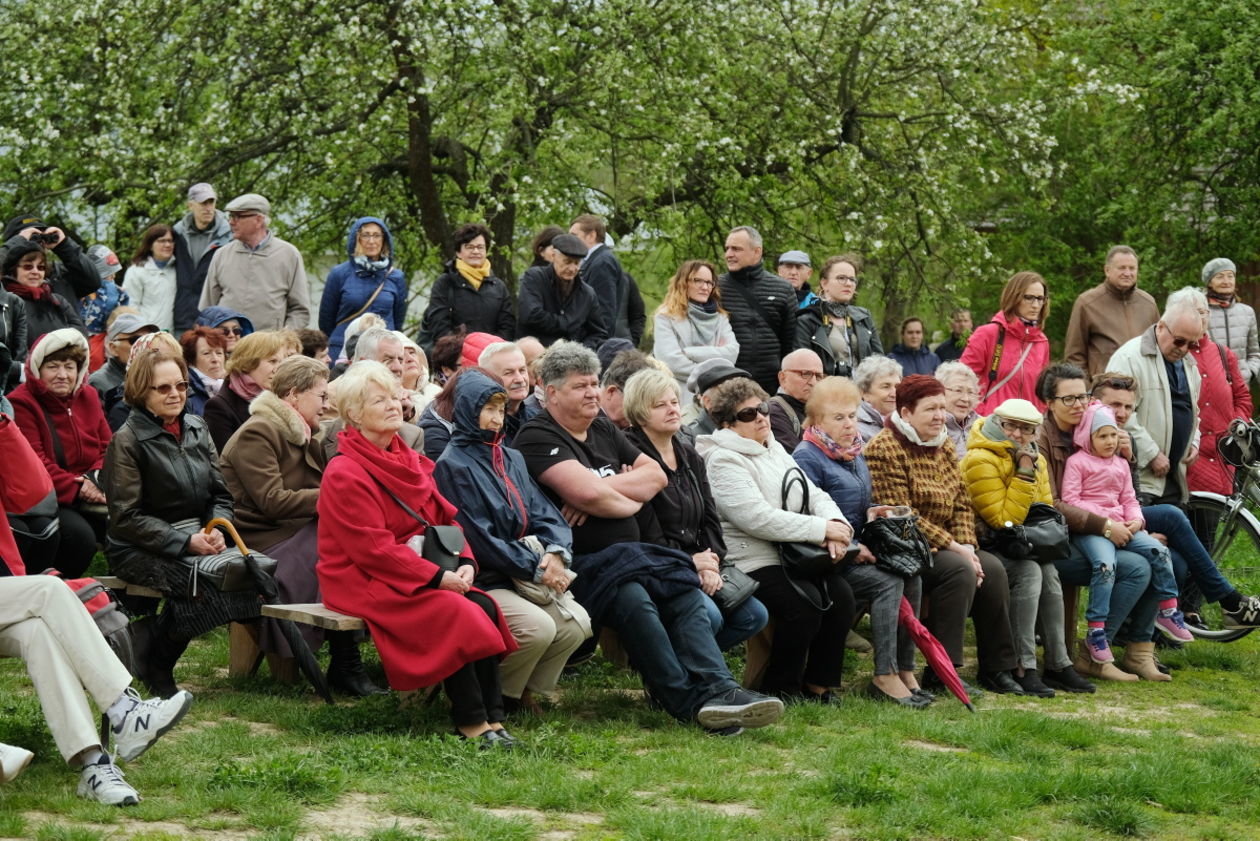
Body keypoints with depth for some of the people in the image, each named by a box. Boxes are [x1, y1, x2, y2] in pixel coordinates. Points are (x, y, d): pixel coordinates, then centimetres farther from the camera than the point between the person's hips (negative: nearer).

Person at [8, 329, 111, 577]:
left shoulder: (88, 396, 12)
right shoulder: (21, 405, -9)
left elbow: (107, 448, 11)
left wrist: (96, 480, -11)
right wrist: (76, 488, -22)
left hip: (87, 499, 6)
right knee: (80, 536, -32)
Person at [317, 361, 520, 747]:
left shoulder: (408, 461, 15)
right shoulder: (344, 474, -12)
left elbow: (445, 517, 13)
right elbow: (372, 547, -19)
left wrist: (464, 562, -7)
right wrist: (436, 577, -21)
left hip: (422, 572, 8)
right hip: (361, 582, -8)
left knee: (484, 606, -18)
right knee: (453, 613, -29)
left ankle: (492, 715, -20)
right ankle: (470, 720, -20)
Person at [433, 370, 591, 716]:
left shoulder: (511, 459, 16)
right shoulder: (453, 465, -9)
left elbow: (542, 512, 10)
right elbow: (478, 537, -15)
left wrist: (556, 552, -12)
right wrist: (534, 567, -15)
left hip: (521, 574, 7)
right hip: (481, 581, -7)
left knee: (576, 623, -14)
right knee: (538, 627, -29)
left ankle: (531, 691, 6)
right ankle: (497, 696, -4)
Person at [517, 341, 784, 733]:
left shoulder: (604, 431, 22)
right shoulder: (538, 437, -4)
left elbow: (656, 474, 12)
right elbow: (586, 492, -18)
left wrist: (603, 490, -4)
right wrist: (630, 501, 2)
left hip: (627, 553, 7)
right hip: (577, 564, -7)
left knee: (686, 593, -20)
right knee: (631, 597, -34)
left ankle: (717, 689, -35)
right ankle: (687, 700, -31)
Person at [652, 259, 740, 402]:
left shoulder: (721, 318, 16)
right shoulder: (666, 318, 2)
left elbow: (732, 352, -1)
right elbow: (672, 361, -10)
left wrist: (688, 352, -7)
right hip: (680, 395, -4)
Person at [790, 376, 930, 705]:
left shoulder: (855, 453, 19)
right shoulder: (807, 457, -9)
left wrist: (870, 512, 6)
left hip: (856, 549, 8)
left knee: (911, 577, -16)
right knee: (888, 582, -27)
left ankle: (905, 669, -16)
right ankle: (885, 676, -28)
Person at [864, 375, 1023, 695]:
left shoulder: (944, 446, 14)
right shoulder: (885, 450, -13)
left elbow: (962, 503, 11)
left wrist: (967, 546, -8)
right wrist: (953, 547, -19)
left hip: (947, 546, 8)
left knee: (992, 568, -14)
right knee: (959, 570, -29)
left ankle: (997, 668, -7)